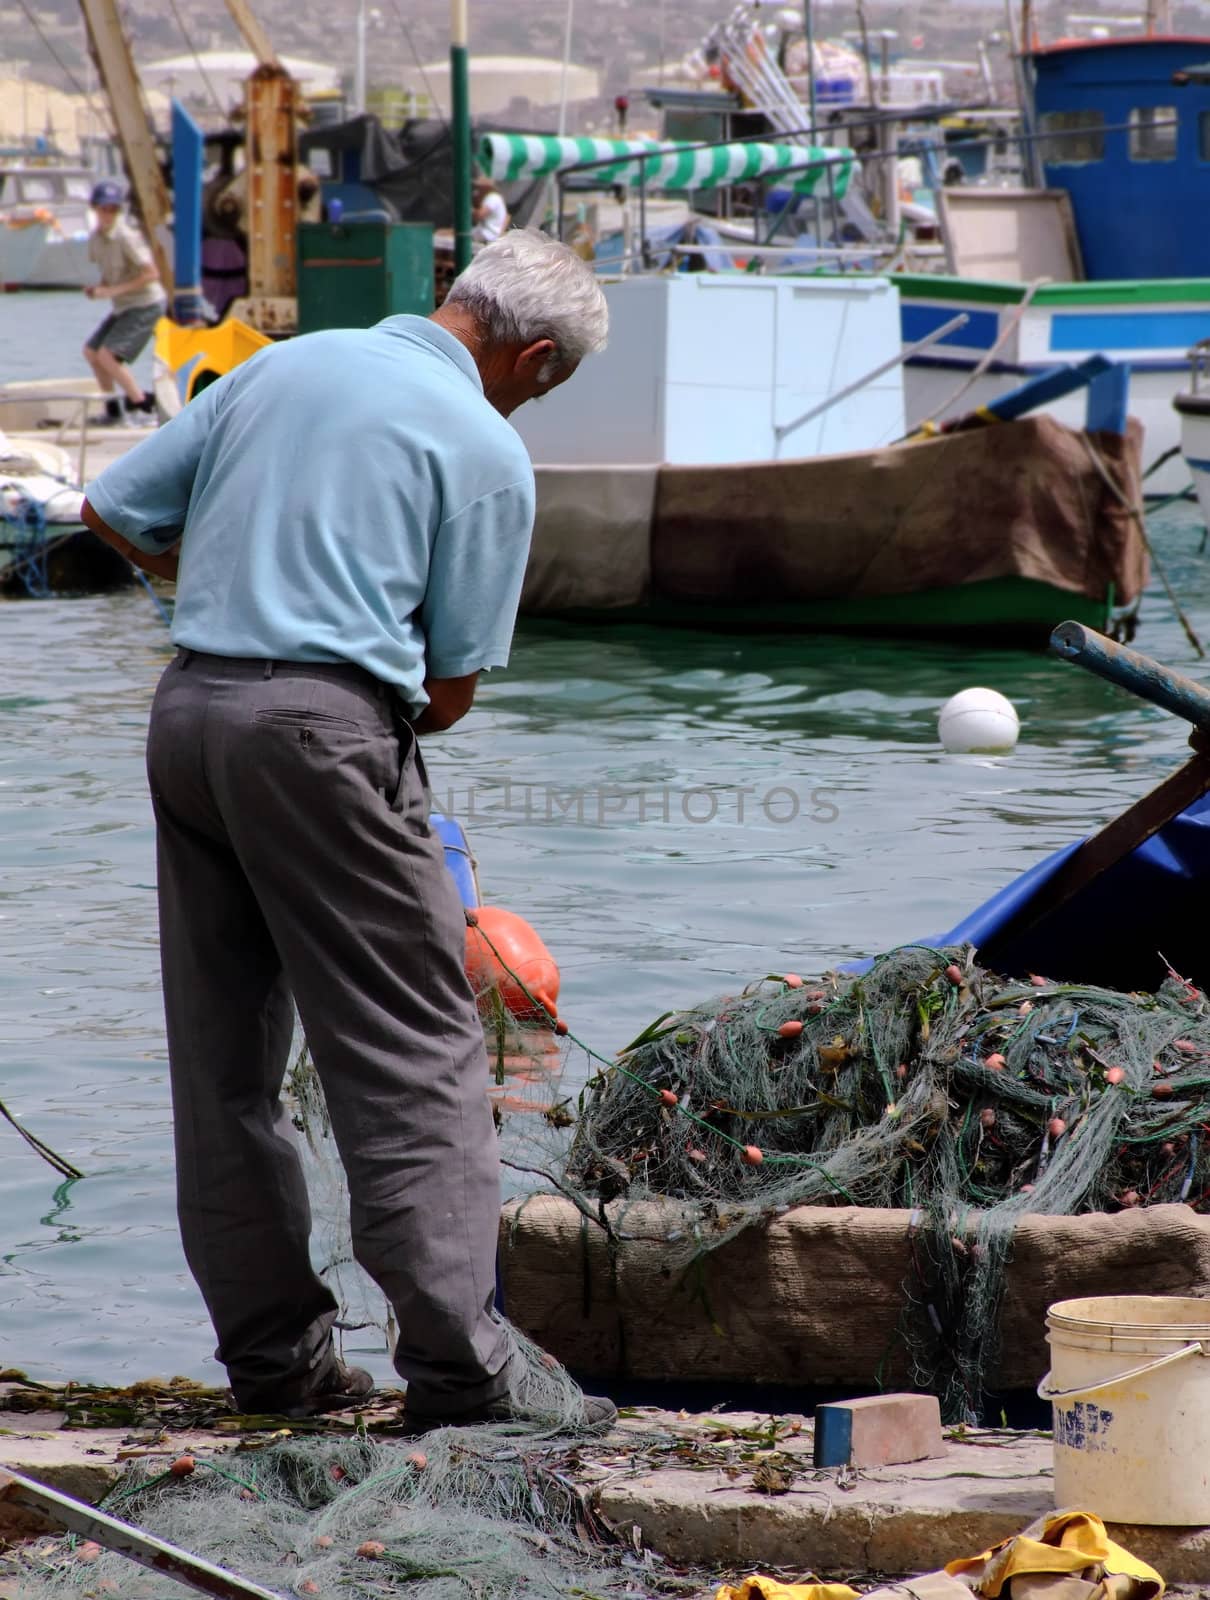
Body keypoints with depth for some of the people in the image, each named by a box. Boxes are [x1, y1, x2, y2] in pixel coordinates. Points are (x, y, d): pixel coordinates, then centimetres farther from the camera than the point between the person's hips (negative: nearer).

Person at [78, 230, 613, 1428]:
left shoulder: (282, 365, 14)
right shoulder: (486, 449, -2)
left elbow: (114, 510, 17)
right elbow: (452, 684, -2)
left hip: (190, 698, 7)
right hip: (324, 719, -7)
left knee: (225, 1055, 11)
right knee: (417, 1052, -3)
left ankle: (273, 1356, 15)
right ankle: (461, 1371, -9)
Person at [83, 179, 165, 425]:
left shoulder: (125, 237, -21)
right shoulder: (95, 238, 4)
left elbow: (151, 274, -22)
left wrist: (113, 290, -23)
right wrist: (99, 288, -3)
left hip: (146, 305, -9)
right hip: (124, 307, 9)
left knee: (108, 355, -18)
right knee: (91, 351, 13)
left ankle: (143, 405, -7)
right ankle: (112, 408, 22)